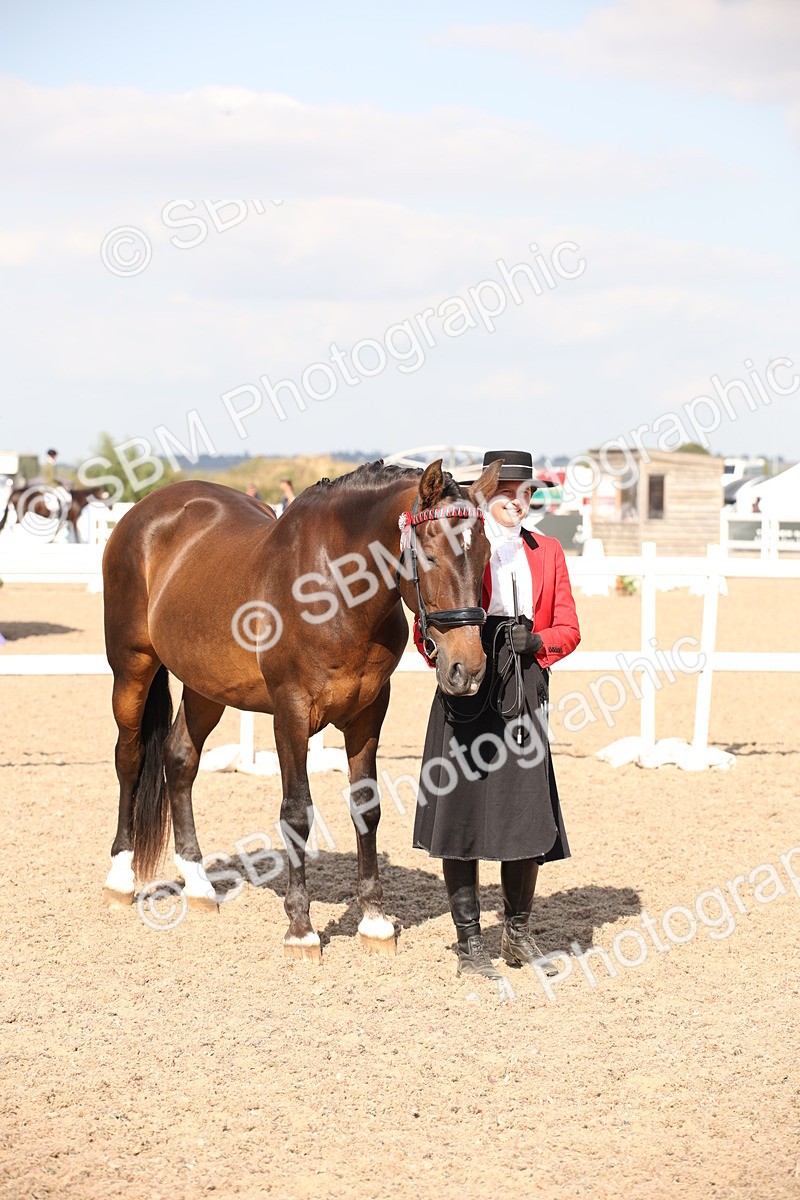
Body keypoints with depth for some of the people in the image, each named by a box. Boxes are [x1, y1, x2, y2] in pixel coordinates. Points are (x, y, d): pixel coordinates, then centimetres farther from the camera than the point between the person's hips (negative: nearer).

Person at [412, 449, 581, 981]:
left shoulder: (547, 552, 12)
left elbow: (568, 629, 9)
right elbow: (427, 627, 2)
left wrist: (536, 640, -12)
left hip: (525, 696, 3)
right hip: (467, 696, -3)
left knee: (527, 818, 4)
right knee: (461, 814, -1)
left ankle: (519, 934, 22)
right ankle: (469, 941, 10)